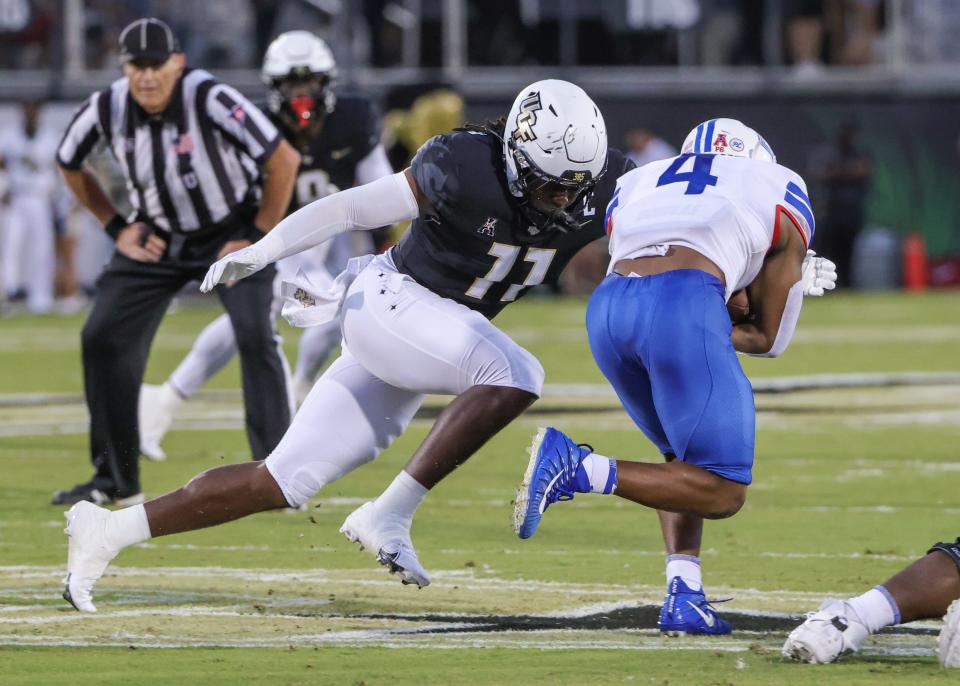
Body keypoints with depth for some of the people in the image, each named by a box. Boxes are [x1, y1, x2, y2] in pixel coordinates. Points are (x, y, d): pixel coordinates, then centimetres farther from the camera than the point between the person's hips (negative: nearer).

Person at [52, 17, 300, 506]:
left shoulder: (210, 100, -28)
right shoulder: (106, 109, -15)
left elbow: (283, 160, -22)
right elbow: (69, 164, 8)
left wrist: (257, 239, -18)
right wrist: (116, 227, 2)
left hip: (230, 234, -4)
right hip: (155, 239, 4)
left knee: (256, 337, -21)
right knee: (103, 339, -3)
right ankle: (115, 479, 9)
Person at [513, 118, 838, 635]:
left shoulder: (635, 185, 36)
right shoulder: (780, 192, 26)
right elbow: (768, 338, 23)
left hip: (607, 308, 5)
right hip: (682, 307, -5)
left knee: (687, 458, 26)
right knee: (723, 492, 1)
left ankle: (684, 594, 8)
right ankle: (580, 467, -15)